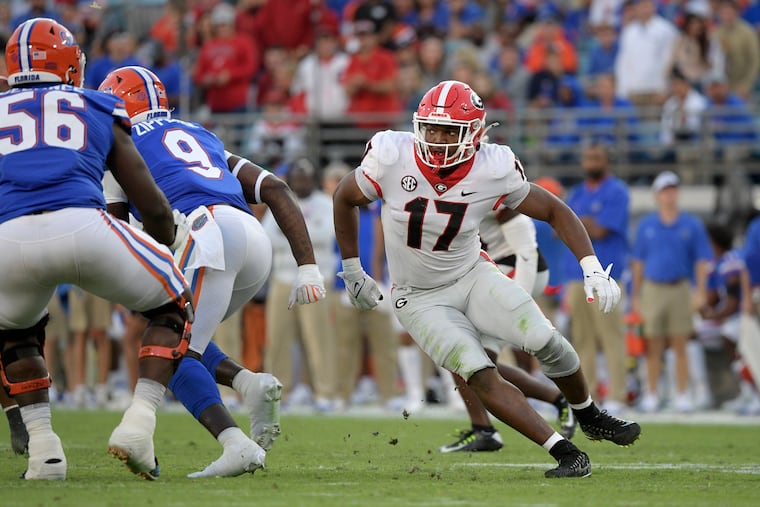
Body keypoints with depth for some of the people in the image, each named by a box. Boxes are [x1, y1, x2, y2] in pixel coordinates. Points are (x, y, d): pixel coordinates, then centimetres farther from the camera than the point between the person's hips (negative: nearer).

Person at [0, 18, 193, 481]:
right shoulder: (99, 113, 26)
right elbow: (156, 209, 26)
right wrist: (170, 240, 48)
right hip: (83, 228, -1)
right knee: (174, 308, 24)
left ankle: (43, 447, 18)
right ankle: (138, 424, 7)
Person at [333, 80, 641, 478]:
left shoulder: (493, 170, -19)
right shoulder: (391, 158, -21)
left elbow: (555, 211, -5)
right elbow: (344, 199, -2)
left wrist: (592, 268, -16)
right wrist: (351, 271, 4)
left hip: (472, 276, 1)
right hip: (420, 298, -1)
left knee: (545, 341, -16)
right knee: (481, 376, -20)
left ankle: (589, 416, 14)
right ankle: (565, 453, -16)